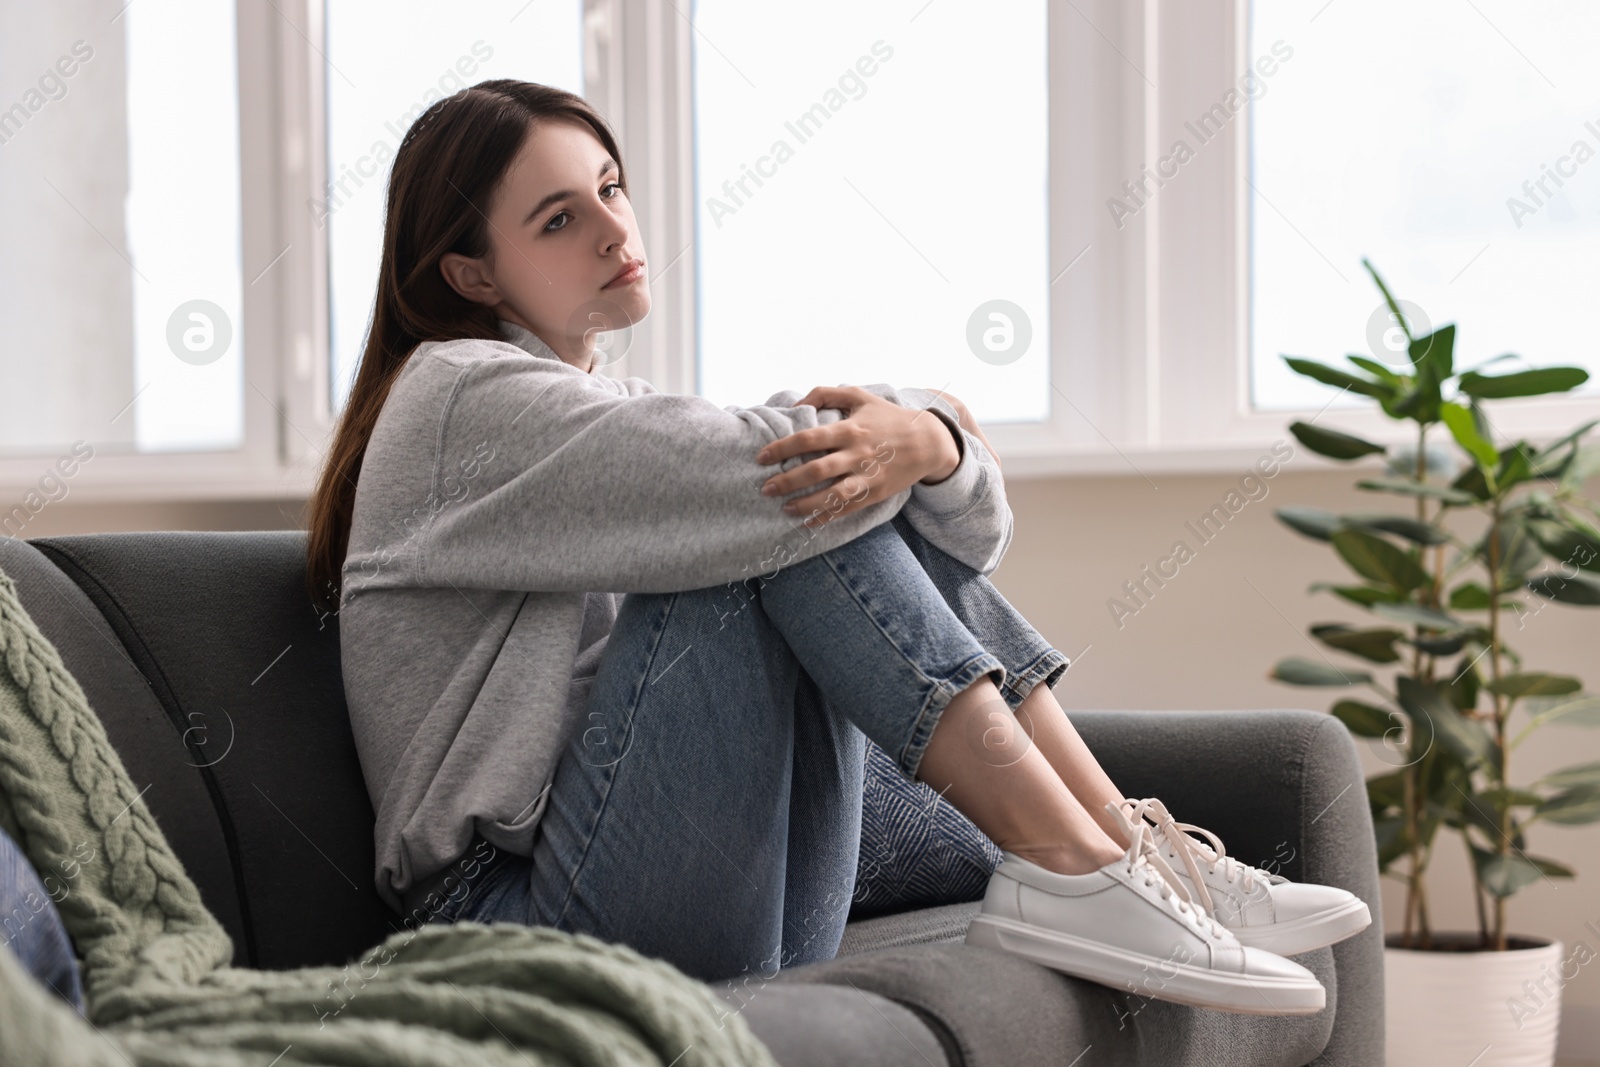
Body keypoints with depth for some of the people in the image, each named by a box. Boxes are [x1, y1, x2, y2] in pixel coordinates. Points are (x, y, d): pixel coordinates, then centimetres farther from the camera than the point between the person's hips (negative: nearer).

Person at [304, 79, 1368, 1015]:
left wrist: (925, 447, -15)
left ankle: (1123, 839, -9)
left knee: (858, 497, 1)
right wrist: (928, 426, -4)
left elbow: (969, 534, 7)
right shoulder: (462, 400, -5)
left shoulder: (626, 404, 20)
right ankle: (1066, 869, -25)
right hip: (534, 905, -8)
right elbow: (752, 476, -22)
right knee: (799, 505, -18)